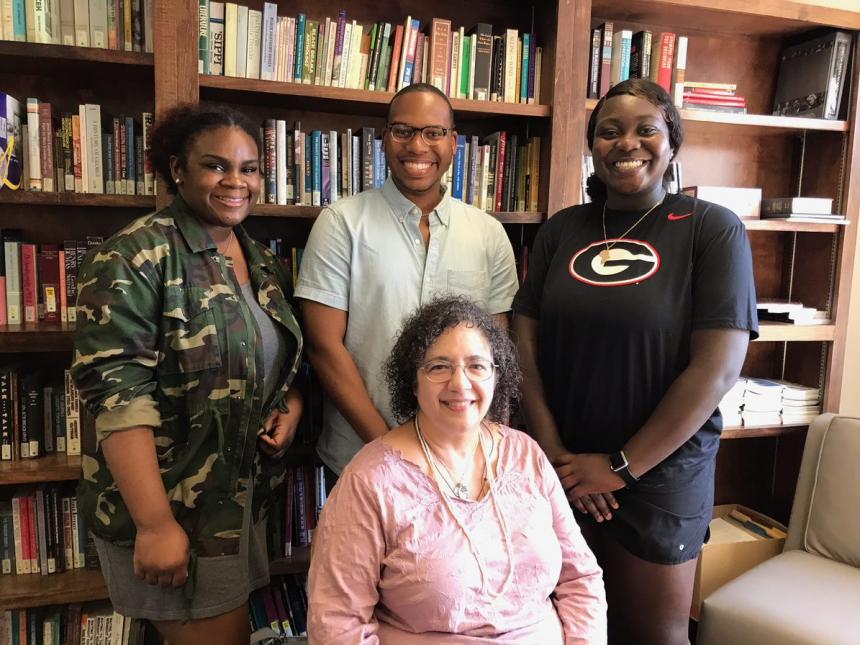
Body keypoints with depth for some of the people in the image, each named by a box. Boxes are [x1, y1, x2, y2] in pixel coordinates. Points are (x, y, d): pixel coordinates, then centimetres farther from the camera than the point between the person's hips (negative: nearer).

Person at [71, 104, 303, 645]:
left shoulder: (264, 264, 7)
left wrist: (292, 406, -4)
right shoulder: (136, 257, -15)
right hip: (172, 504, -7)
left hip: (247, 495, 7)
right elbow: (119, 394, -21)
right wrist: (155, 525, -23)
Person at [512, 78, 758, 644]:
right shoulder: (561, 230, 3)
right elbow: (526, 340, 0)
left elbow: (718, 367, -14)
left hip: (660, 473, -2)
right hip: (562, 471, 3)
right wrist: (553, 452, -9)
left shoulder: (712, 229, -7)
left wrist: (622, 467, -14)